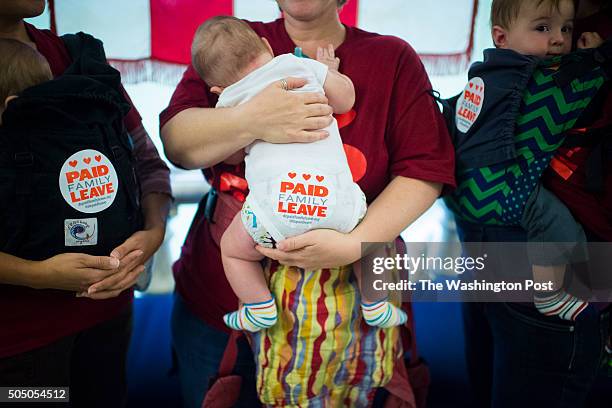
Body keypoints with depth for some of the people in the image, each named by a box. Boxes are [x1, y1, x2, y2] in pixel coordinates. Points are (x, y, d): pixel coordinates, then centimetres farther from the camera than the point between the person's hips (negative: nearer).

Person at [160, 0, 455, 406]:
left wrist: (353, 245, -21)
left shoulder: (394, 58, -1)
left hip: (337, 308, -1)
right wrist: (249, 121, -28)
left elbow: (424, 171, -7)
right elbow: (177, 143, -8)